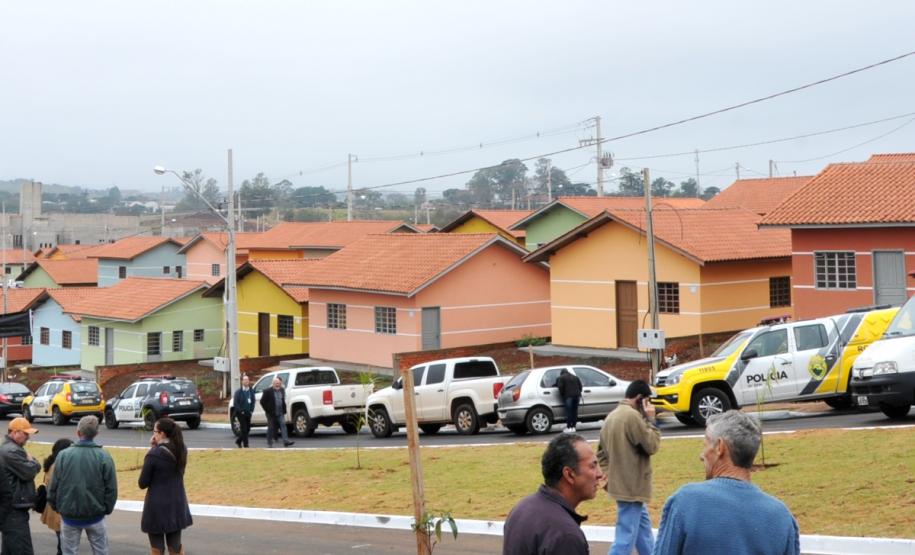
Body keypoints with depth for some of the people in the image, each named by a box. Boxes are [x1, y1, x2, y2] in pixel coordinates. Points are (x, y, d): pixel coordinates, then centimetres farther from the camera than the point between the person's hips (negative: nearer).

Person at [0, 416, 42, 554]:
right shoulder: (12, 451, -17)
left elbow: (37, 467, 19)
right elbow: (29, 472, -19)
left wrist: (31, 462, -3)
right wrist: (31, 461, 0)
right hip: (15, 510, -11)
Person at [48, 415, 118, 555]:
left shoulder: (63, 455, -9)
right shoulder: (104, 457, -10)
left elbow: (54, 486, -4)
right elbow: (111, 488, -7)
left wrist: (55, 505, 12)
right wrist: (107, 509, 8)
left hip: (69, 516, 0)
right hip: (96, 515, 0)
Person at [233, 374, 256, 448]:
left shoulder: (251, 391, 8)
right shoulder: (238, 392, -6)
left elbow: (253, 401, 11)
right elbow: (235, 403, -8)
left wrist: (251, 410, 0)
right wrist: (241, 411, -14)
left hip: (248, 413, 5)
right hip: (241, 414, -5)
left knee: (247, 429, 9)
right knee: (244, 429, -6)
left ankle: (238, 440, 29)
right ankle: (245, 445, -2)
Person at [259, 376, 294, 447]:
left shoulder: (282, 390, 10)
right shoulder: (268, 392, -6)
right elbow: (262, 401, -5)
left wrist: (284, 410, 12)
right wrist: (267, 410, -8)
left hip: (280, 413, 4)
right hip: (271, 413, -4)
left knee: (283, 425, -9)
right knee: (271, 428, 3)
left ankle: (286, 441, -16)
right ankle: (269, 443, 14)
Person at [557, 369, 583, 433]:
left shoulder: (561, 378, 7)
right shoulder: (575, 377, 24)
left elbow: (560, 387, -6)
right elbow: (580, 386, 18)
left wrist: (562, 395, 5)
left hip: (568, 396, -5)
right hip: (576, 395, 5)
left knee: (568, 412, -5)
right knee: (574, 411, 9)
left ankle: (568, 427, -8)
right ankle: (573, 427, 11)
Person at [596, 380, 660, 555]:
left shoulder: (611, 416, 11)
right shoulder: (632, 416, -18)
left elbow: (601, 453, 15)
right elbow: (652, 446, -13)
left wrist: (610, 477, 15)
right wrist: (651, 420, -5)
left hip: (621, 484, 10)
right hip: (632, 487, -10)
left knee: (643, 528, 22)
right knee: (626, 538, -9)